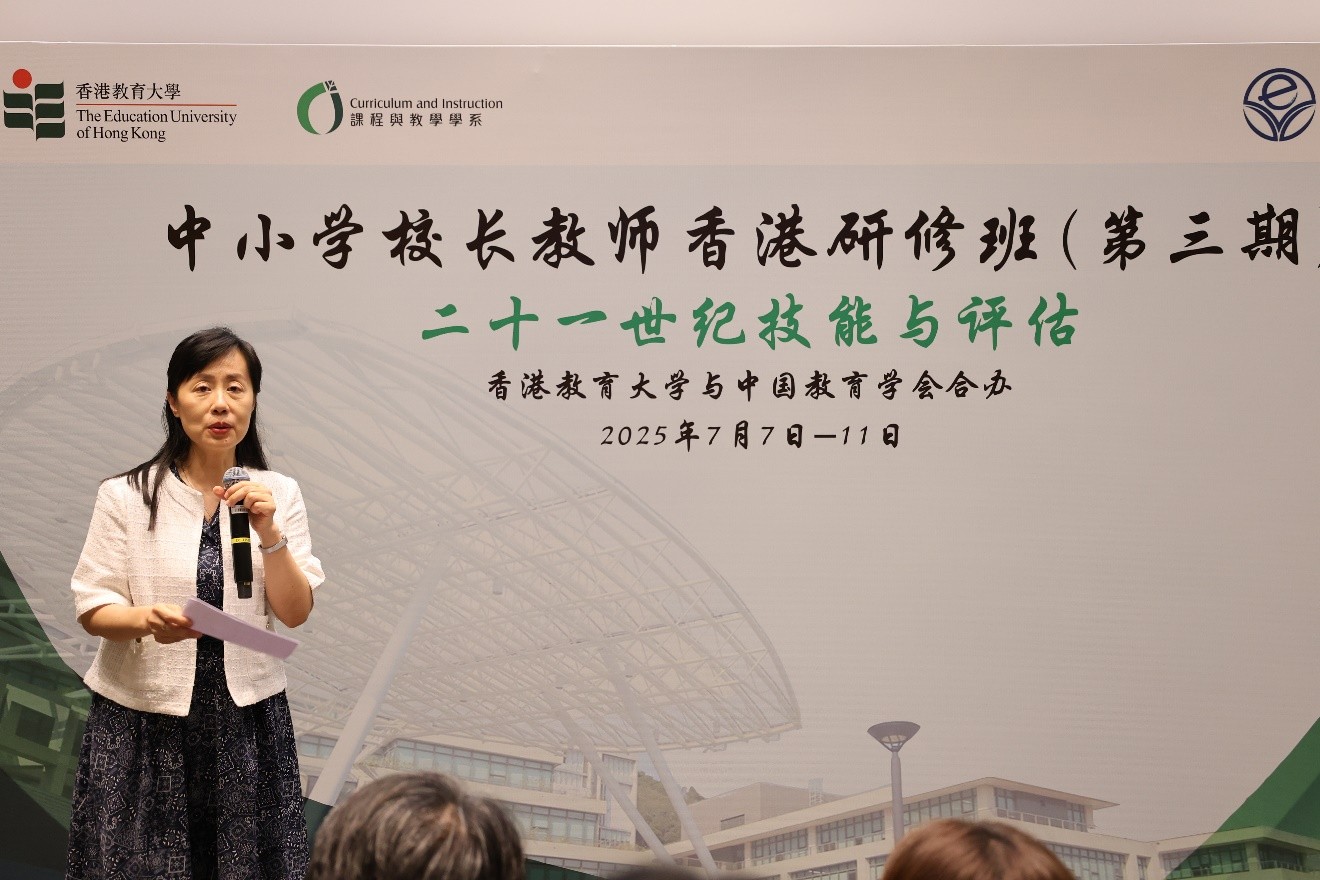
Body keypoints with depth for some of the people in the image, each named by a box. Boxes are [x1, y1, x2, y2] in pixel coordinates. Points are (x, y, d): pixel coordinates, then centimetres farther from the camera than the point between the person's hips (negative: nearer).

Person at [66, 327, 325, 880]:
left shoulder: (279, 494, 3)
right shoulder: (125, 495, -4)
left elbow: (295, 613, 0)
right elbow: (93, 608, -4)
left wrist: (269, 533, -15)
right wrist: (145, 619, -25)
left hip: (247, 715, 2)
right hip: (145, 716, -2)